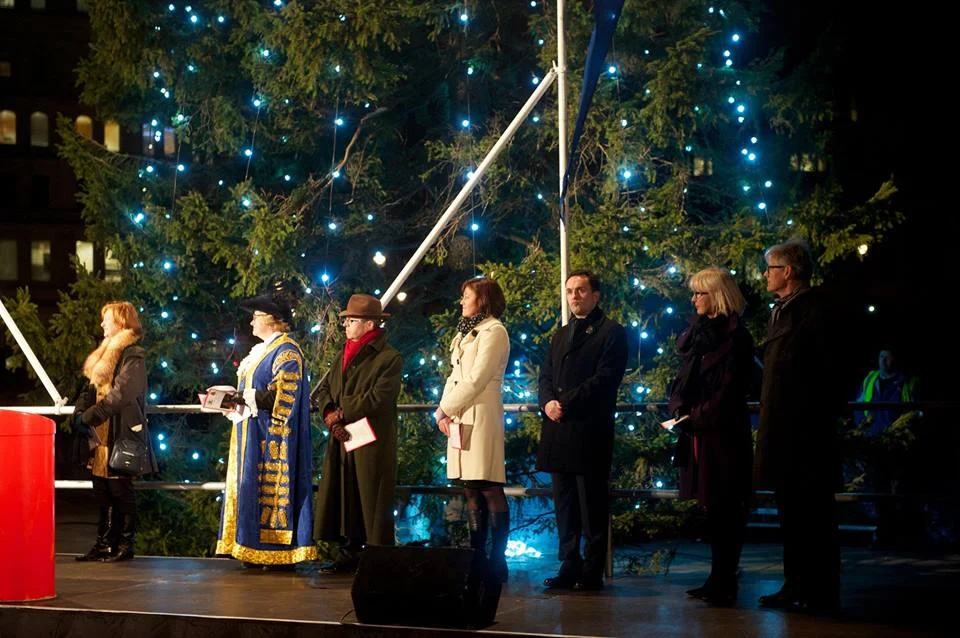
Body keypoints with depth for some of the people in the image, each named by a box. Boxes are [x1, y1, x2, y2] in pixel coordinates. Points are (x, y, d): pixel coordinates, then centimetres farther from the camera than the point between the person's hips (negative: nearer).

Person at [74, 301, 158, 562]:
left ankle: (124, 545, 2)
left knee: (121, 492, -4)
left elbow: (121, 394, -21)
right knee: (103, 492, 10)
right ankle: (104, 544, 15)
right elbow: (91, 388, 18)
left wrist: (91, 415, -21)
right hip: (102, 436, 9)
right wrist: (80, 410, 1)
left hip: (122, 435, -9)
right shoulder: (106, 353, 18)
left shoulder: (132, 355, -11)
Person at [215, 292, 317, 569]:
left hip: (269, 436, -10)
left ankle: (280, 552, -6)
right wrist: (235, 397, 6)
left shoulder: (286, 351, -11)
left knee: (271, 487, -9)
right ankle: (257, 553, 8)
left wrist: (244, 397, -19)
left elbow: (282, 395, -19)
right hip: (253, 435, 10)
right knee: (252, 488, 7)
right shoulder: (260, 351, 20)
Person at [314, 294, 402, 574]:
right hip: (341, 441, 7)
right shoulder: (344, 356, 17)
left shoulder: (389, 358, -8)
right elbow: (322, 390, 13)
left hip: (373, 444, -7)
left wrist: (341, 414, -12)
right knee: (343, 500, 8)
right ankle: (348, 555, 14)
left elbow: (378, 399, -17)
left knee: (372, 505, -4)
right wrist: (330, 413, -7)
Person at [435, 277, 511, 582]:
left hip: (481, 416, -9)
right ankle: (477, 556, 8)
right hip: (459, 418, 9)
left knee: (489, 489, -9)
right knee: (470, 490, 6)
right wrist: (444, 411, 4)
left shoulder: (493, 332, -5)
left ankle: (497, 561, -10)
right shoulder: (464, 334, 22)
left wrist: (444, 409, -10)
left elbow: (476, 380, -13)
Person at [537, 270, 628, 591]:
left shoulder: (611, 333, -1)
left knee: (592, 504, -3)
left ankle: (592, 572, 0)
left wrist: (565, 403, -16)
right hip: (559, 430, 7)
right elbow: (546, 376, 17)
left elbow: (605, 379, -11)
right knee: (565, 503, 9)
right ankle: (569, 566, 13)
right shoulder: (560, 335, 23)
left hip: (590, 432, -7)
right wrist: (548, 402, -5)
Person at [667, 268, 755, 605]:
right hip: (699, 433, 8)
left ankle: (724, 583, 0)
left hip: (724, 434, -8)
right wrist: (679, 409, -3)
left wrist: (697, 417, -17)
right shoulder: (701, 331, 14)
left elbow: (729, 390, -16)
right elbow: (684, 379, 14)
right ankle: (719, 579, 18)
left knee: (725, 509, -4)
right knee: (712, 508, 12)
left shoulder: (735, 336, -10)